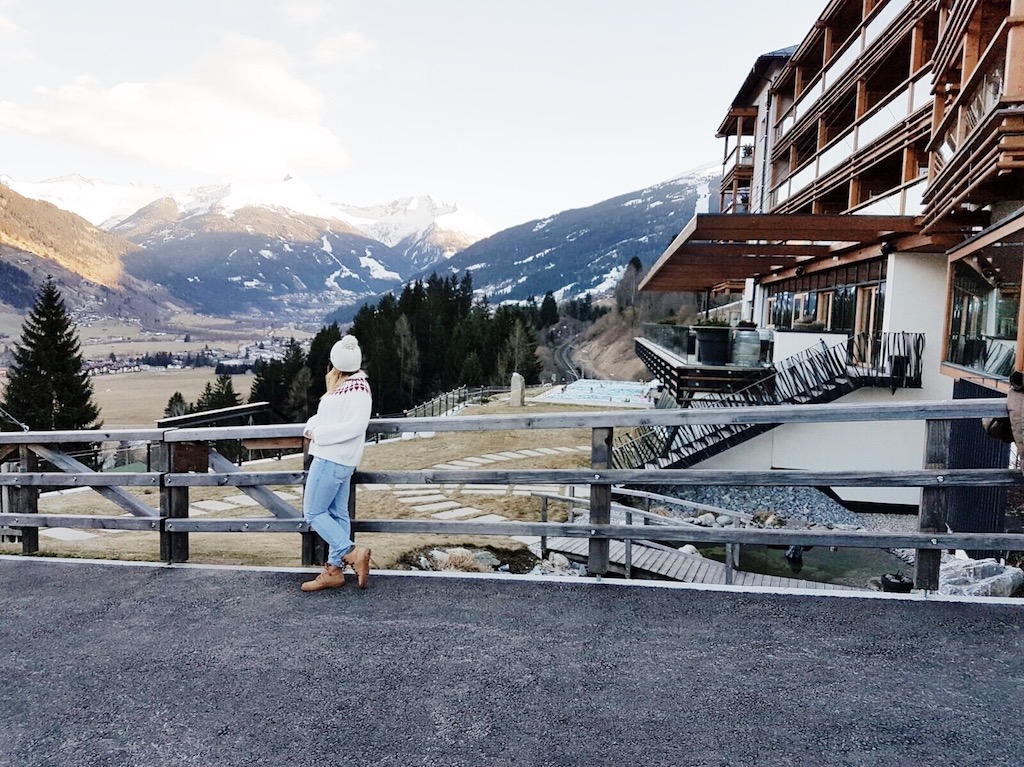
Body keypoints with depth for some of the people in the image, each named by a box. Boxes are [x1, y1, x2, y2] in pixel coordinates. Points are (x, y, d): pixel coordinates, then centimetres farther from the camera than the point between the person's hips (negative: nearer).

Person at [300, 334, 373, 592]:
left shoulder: (357, 387, -14)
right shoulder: (343, 386, 14)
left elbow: (356, 425, -23)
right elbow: (324, 415, 18)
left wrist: (320, 433, -18)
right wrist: (311, 427, -3)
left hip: (333, 459, -10)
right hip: (333, 458, 10)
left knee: (313, 512, -4)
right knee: (337, 514, 11)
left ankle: (351, 552, -5)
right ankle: (334, 571, 17)